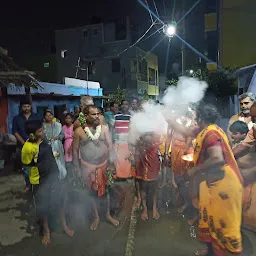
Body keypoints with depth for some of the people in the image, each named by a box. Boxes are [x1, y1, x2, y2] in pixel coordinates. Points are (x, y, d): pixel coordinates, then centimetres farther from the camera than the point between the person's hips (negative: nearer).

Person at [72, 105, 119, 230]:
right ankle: (96, 217, 33)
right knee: (92, 192, 13)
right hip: (88, 166, -1)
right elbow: (75, 150, -1)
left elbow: (110, 146, -3)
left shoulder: (104, 128, -5)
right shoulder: (79, 131, -8)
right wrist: (76, 168, 1)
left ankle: (108, 215, 35)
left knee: (107, 190, 13)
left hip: (104, 164, 1)